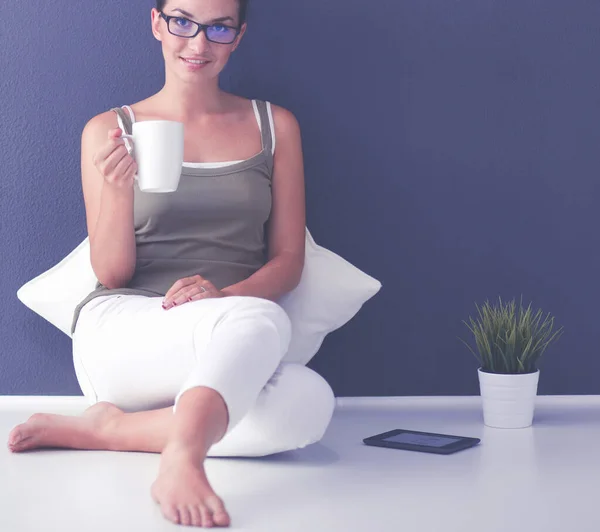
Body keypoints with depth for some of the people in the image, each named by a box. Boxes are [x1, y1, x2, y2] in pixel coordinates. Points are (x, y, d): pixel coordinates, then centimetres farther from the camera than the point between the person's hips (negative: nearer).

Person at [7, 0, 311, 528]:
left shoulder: (275, 126, 14)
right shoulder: (108, 130, 9)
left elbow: (288, 259, 8)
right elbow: (111, 273, 4)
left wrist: (225, 295, -14)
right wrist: (117, 190, -16)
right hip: (120, 331, -3)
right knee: (262, 322, -35)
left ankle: (107, 429, -25)